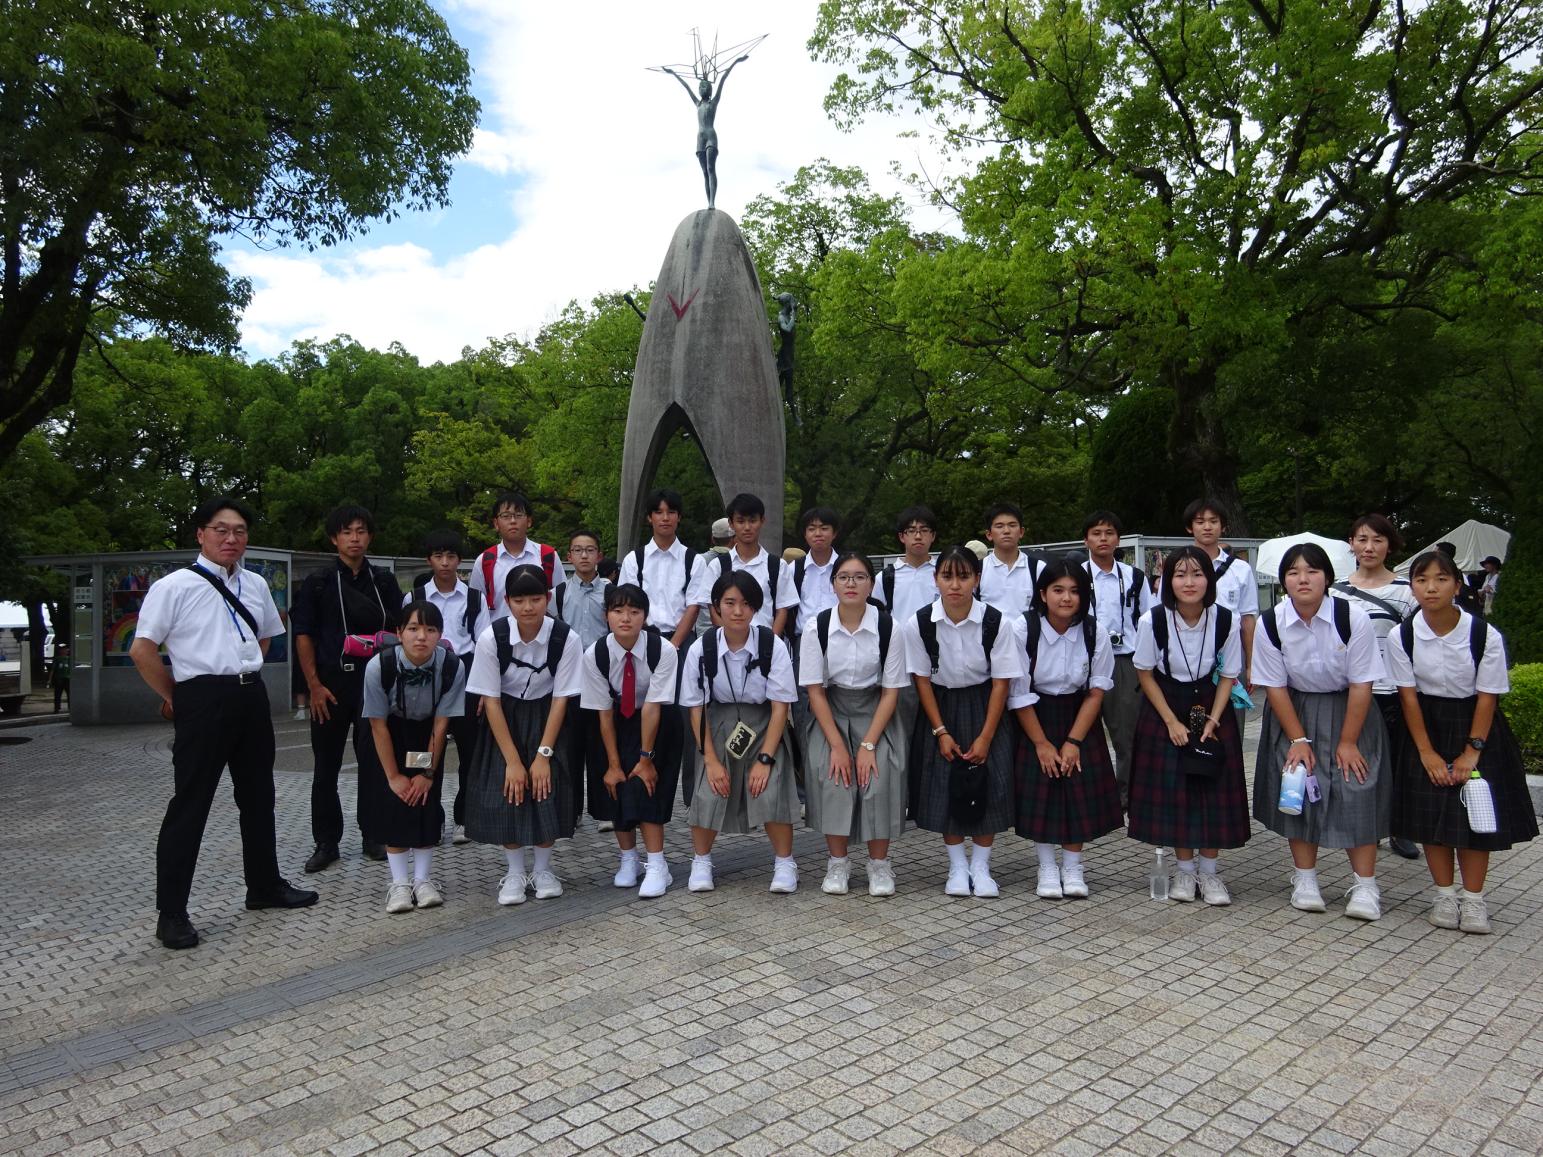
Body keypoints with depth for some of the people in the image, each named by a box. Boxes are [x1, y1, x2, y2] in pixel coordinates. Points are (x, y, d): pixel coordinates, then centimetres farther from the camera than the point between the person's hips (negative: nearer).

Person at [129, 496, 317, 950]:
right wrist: (174, 697, -5)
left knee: (258, 796, 17)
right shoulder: (174, 586, -7)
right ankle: (171, 913, 9)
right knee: (190, 804, -1)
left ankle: (265, 886, 33)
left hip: (251, 697, 6)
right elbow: (142, 650, -9)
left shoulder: (255, 585, 10)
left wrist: (245, 673, 14)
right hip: (203, 700, -6)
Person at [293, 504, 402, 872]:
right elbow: (303, 635, 1)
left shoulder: (384, 581, 8)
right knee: (326, 766, 6)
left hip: (376, 682, 1)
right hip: (330, 684, -1)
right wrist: (314, 686, -7)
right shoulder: (318, 583, 3)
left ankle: (374, 837, 18)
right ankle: (326, 842, 17)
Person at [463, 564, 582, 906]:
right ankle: (515, 873, 11)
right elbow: (491, 700, -16)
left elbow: (560, 698, -14)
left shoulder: (565, 638, -22)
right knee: (507, 792, -9)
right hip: (504, 718, 0)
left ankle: (543, 870, 12)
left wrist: (544, 753, -16)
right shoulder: (492, 637, -22)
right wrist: (512, 760, -17)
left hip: (546, 717, 0)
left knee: (547, 788, -9)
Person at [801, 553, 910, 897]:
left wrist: (868, 744, -15)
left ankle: (879, 864, -1)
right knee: (832, 776, -20)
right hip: (830, 711, 1)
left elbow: (891, 691, -8)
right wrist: (837, 745, -14)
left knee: (877, 776, -20)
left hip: (875, 712, 0)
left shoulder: (888, 627, -13)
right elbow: (815, 690, -8)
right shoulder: (817, 627, -11)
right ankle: (838, 863, -2)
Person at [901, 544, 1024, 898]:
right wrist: (941, 732, -9)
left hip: (982, 706, -1)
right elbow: (922, 679, -7)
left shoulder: (997, 623, -18)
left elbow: (1001, 681, -11)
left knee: (988, 786, -4)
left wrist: (985, 737, -12)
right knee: (944, 787, 1)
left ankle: (980, 866, 15)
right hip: (940, 705, 1)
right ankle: (957, 867, 19)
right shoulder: (919, 624, -16)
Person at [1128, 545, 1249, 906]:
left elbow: (1228, 675, -3)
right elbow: (1145, 673, -7)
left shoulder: (1227, 621, -16)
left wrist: (1212, 721, -12)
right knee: (1172, 789, 1)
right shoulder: (1152, 621, -19)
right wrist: (1172, 721, -10)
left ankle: (1209, 870, 16)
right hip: (1164, 708, -1)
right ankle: (1185, 869, 17)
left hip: (1210, 706, 1)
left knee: (1215, 789, 1)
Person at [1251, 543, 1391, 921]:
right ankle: (1304, 878, 13)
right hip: (1293, 711, 1)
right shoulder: (1271, 623, -16)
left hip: (1346, 710, -1)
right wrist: (1299, 739, -9)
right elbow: (1275, 686, -8)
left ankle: (1365, 885, 2)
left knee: (1355, 790, -8)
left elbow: (1361, 684, -14)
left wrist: (1348, 742, -12)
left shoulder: (1353, 618, -20)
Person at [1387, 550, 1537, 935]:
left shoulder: (1486, 636, -17)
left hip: (1474, 726, -1)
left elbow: (1487, 697, -11)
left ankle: (1473, 899, 14)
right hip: (1427, 726, 1)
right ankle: (1444, 895, 17)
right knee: (1430, 813, 2)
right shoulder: (1401, 637, -14)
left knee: (1475, 812, 0)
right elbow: (1409, 696, -8)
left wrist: (1471, 752, -11)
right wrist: (1427, 752, -8)